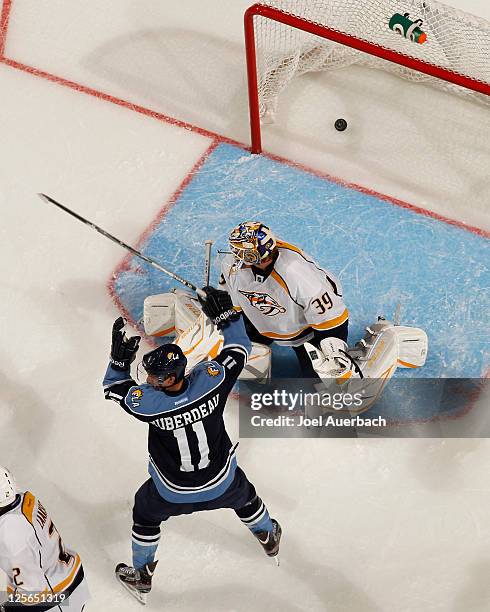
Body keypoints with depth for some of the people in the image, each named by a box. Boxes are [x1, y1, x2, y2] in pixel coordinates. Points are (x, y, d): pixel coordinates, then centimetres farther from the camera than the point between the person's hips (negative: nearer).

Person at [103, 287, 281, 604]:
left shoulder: (147, 403, -32)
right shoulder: (211, 379, -29)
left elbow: (114, 388, -10)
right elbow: (239, 350, -11)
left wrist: (121, 356, -19)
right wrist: (226, 314, -7)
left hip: (173, 492, -2)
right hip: (222, 483, 2)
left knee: (145, 513, 29)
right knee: (245, 496, 35)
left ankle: (141, 577, 48)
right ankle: (270, 538, 63)